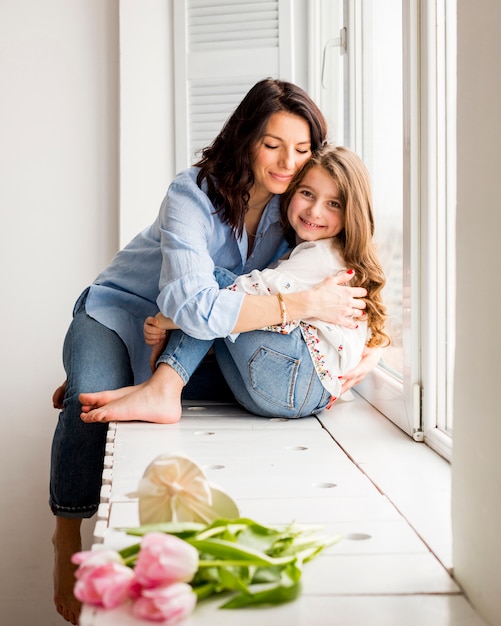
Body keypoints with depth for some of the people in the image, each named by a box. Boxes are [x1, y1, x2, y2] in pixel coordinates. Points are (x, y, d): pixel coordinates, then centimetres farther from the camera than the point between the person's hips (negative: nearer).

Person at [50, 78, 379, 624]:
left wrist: (371, 343, -22)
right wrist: (306, 304, -45)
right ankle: (67, 538, -11)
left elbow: (353, 285, -2)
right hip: (120, 311, -6)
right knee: (92, 404, -32)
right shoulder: (193, 194, -29)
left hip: (193, 342, 6)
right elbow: (191, 304, -45)